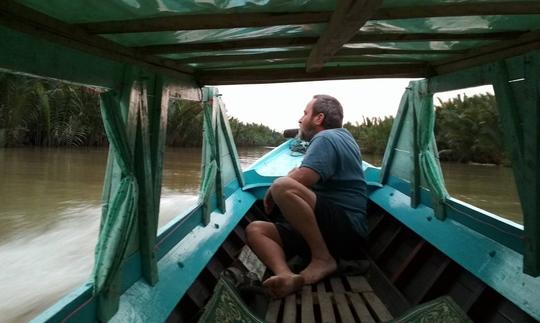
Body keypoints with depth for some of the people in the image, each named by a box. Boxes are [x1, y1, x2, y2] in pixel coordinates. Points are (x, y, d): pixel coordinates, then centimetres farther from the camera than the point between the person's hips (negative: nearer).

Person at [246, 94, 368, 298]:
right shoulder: (342, 136, 23)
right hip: (318, 233, 10)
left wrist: (270, 195, -3)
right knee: (255, 230, -3)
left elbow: (300, 180, -21)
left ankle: (323, 259, -19)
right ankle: (287, 277, -30)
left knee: (282, 187, -31)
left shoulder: (326, 138, -8)